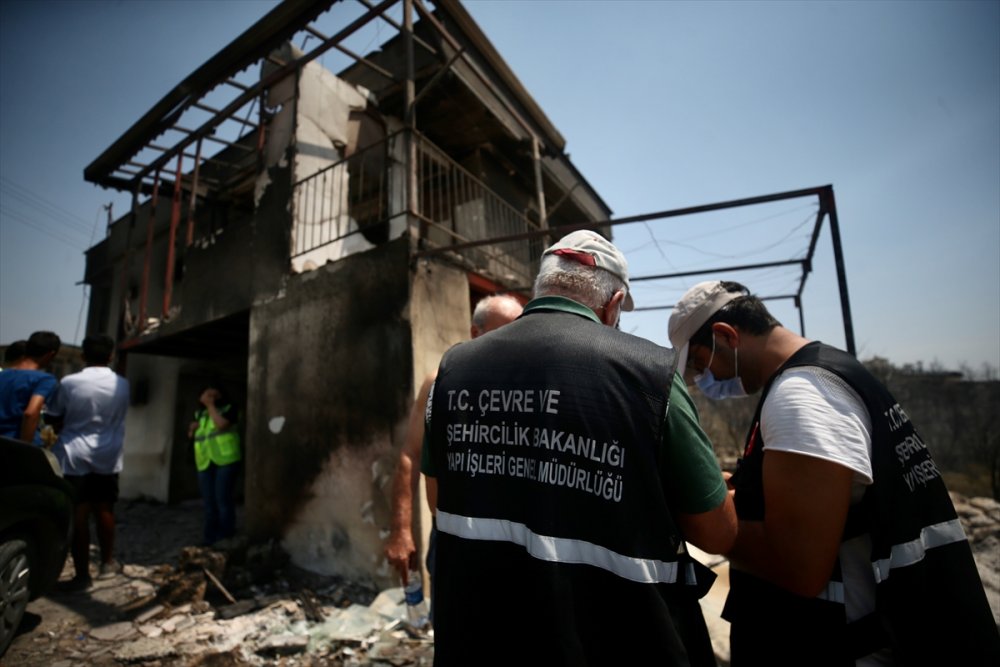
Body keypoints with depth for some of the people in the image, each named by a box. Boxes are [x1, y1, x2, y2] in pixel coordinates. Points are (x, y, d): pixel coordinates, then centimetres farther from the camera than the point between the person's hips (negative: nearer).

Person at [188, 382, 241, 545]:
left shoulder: (229, 408, -1)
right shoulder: (200, 414, 20)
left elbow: (221, 423, -20)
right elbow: (191, 435, 27)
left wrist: (211, 405, -12)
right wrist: (192, 429, 4)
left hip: (225, 460, -6)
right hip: (205, 463, 7)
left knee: (223, 499, -8)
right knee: (209, 502, 10)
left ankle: (225, 537, 1)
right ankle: (211, 538, 18)